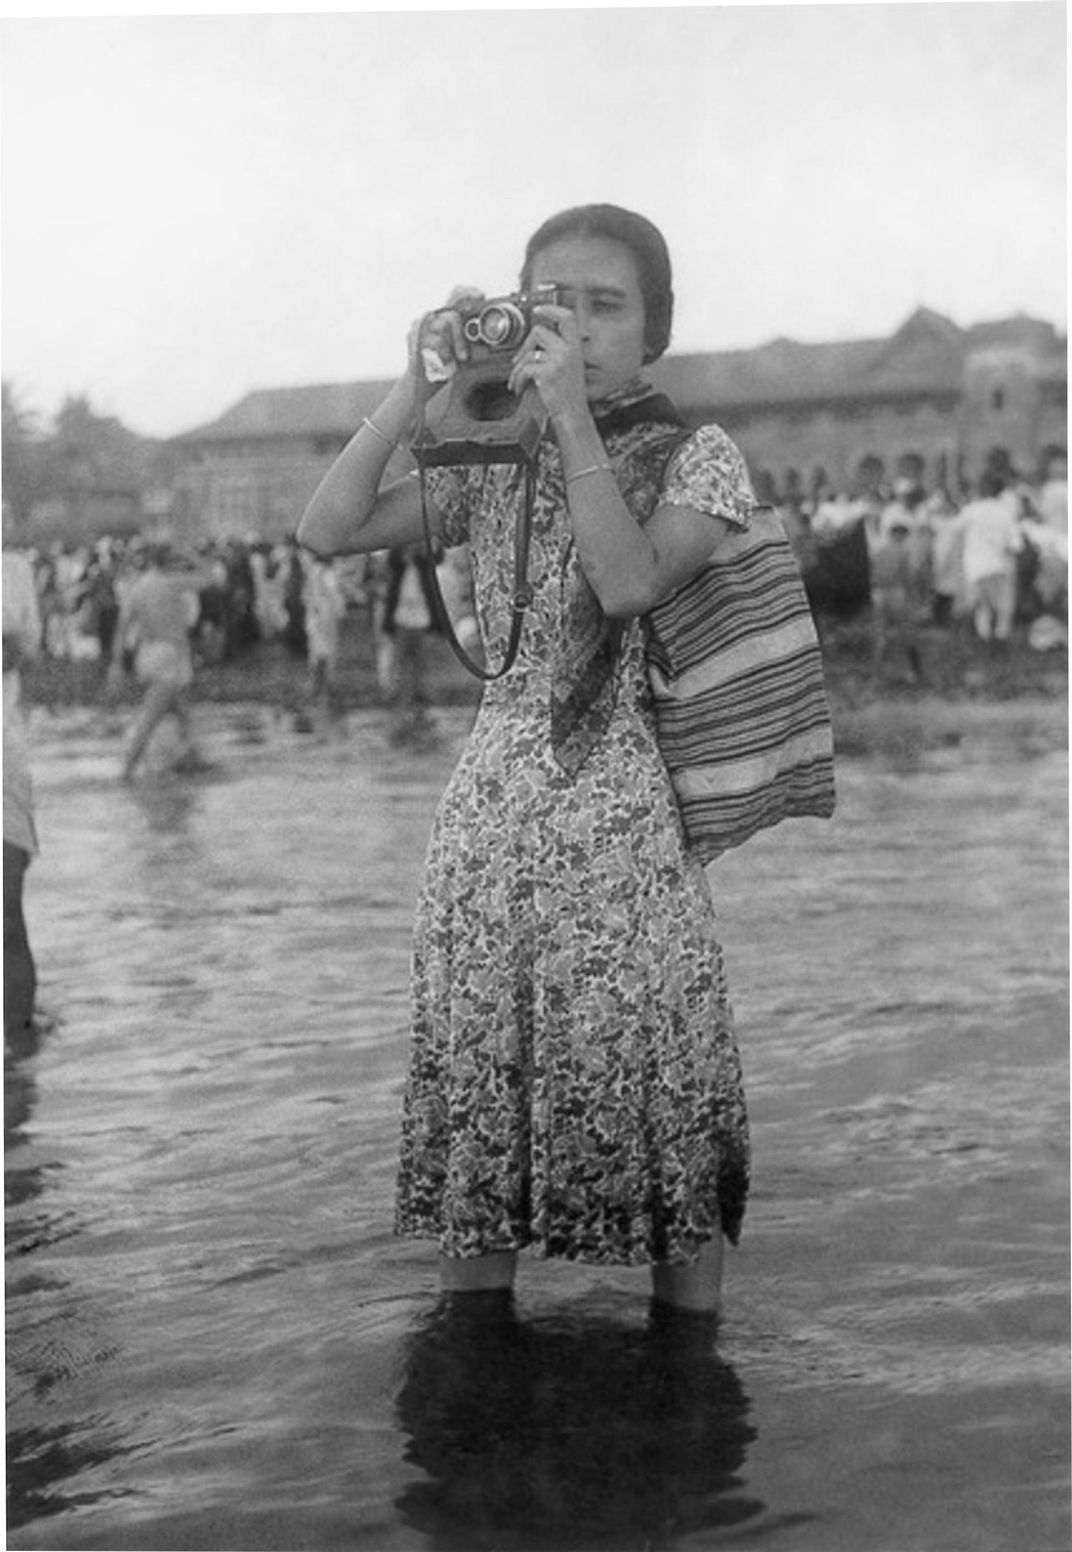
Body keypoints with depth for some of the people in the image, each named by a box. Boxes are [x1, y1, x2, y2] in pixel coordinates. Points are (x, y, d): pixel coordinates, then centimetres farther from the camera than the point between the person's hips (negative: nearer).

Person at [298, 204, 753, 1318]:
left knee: (655, 1099, -2)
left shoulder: (694, 458, 1)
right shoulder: (492, 464, 13)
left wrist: (572, 415, -17)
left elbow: (630, 583, -17)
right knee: (472, 1074, 7)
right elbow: (329, 531, 4)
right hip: (492, 806, 4)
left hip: (625, 816, -4)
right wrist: (418, 388, -3)